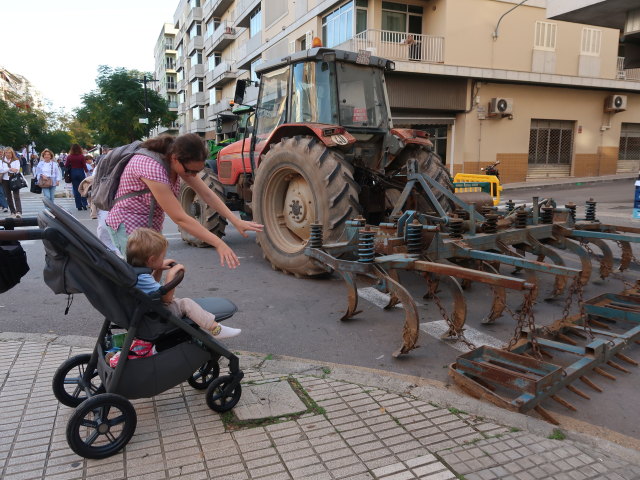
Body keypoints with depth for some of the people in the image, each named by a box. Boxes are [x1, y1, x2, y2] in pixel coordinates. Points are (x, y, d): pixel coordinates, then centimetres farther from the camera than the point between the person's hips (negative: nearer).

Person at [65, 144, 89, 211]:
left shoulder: (69, 157, -4)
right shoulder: (82, 156, -11)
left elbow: (66, 166, 1)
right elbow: (84, 166, -9)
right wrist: (86, 171, 8)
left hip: (73, 173, 2)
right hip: (81, 172, -2)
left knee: (76, 190, 8)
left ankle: (79, 206, 8)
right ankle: (84, 205, 3)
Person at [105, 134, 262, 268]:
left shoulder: (182, 162, -9)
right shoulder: (151, 168, -32)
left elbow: (207, 194, -7)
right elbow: (180, 218, -33)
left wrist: (236, 221, -16)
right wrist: (219, 244, -33)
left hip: (152, 226, 8)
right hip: (128, 227, -8)